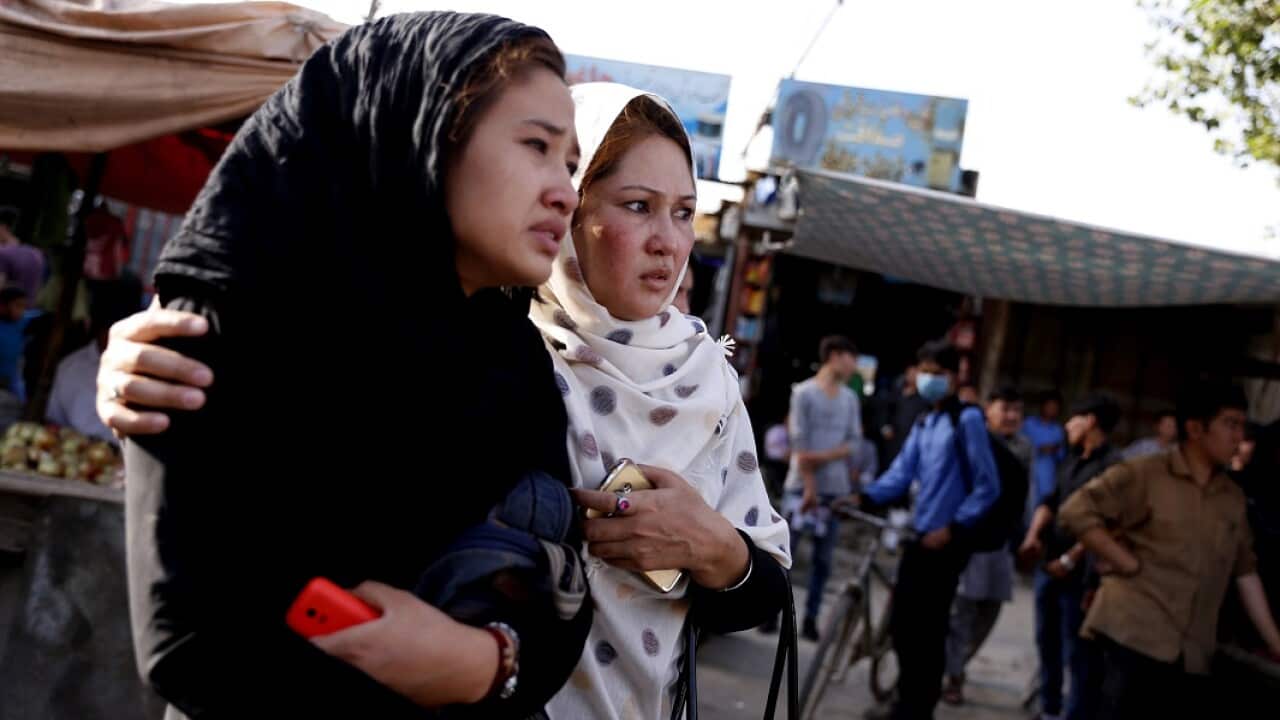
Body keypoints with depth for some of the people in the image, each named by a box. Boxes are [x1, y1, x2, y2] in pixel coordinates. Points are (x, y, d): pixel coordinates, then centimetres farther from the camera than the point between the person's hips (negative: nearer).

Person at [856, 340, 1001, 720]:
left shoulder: (968, 420, -9)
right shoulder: (923, 425, 16)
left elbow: (987, 487, -12)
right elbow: (901, 474, 5)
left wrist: (953, 527, -17)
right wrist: (864, 497, -12)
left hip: (945, 541, -8)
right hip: (918, 536, 8)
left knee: (929, 631, -1)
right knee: (902, 624, 13)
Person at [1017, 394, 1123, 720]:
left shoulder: (1113, 465, -12)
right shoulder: (1072, 461, 15)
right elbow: (1051, 501, 11)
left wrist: (1070, 560, -19)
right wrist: (1033, 535, -6)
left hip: (1079, 574, -9)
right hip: (1048, 565, 9)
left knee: (1078, 653, -5)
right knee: (1047, 643, 17)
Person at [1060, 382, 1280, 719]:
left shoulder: (1233, 498, 14)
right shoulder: (1143, 474, -3)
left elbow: (1245, 572, 18)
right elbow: (1075, 512, -8)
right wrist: (1128, 563, -11)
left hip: (1193, 652, 6)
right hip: (1136, 634, -6)